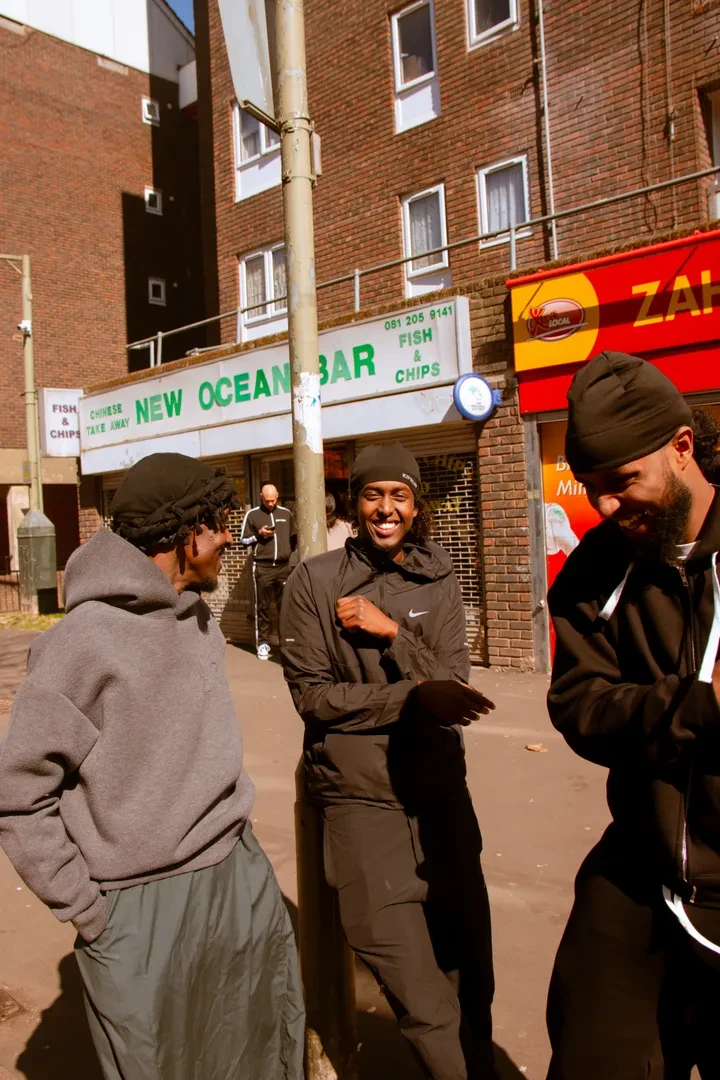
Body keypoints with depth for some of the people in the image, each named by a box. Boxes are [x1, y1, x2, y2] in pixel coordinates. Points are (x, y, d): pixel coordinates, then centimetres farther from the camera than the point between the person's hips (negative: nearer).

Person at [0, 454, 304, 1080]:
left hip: (241, 880, 7)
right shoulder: (87, 639, -19)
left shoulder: (200, 619, 2)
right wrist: (84, 907, -11)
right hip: (145, 909, -6)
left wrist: (235, 827, 9)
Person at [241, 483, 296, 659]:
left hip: (284, 566, 3)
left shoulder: (286, 514, 11)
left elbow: (294, 537, 21)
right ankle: (263, 643, 6)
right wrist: (258, 535, -11)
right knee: (262, 606, 1)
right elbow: (243, 540, 4)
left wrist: (289, 552, 12)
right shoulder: (252, 514, 2)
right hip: (262, 567, -2)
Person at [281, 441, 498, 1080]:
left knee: (469, 967, 17)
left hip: (441, 792, 4)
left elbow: (452, 687, -3)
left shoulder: (439, 583, 4)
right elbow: (313, 695, -10)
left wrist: (391, 632, -18)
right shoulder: (316, 580, -6)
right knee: (420, 997, 1)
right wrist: (414, 696, -20)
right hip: (361, 796, -3)